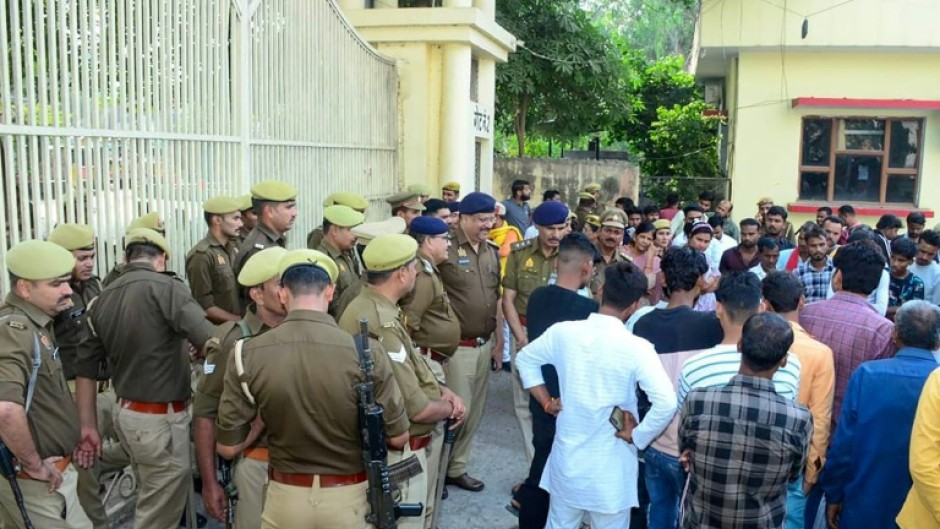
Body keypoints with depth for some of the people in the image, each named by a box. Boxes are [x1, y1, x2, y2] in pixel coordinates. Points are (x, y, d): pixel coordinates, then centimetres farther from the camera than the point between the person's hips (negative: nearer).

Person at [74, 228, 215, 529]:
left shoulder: (103, 299, 8)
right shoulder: (165, 287, -15)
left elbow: (86, 367, 12)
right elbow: (209, 342, -28)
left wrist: (88, 426, 16)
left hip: (126, 414, 8)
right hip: (161, 419, -8)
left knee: (154, 499, 25)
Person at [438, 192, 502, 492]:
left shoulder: (492, 252, 9)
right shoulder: (446, 249, -15)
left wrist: (500, 337, 16)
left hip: (484, 345, 7)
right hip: (457, 347, -7)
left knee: (475, 411, 16)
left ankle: (457, 467, 32)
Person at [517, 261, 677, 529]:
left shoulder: (563, 331, -8)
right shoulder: (637, 348, -20)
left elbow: (525, 359, 8)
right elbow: (666, 404, -29)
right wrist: (636, 436, -14)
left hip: (567, 457, 4)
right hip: (610, 466, -3)